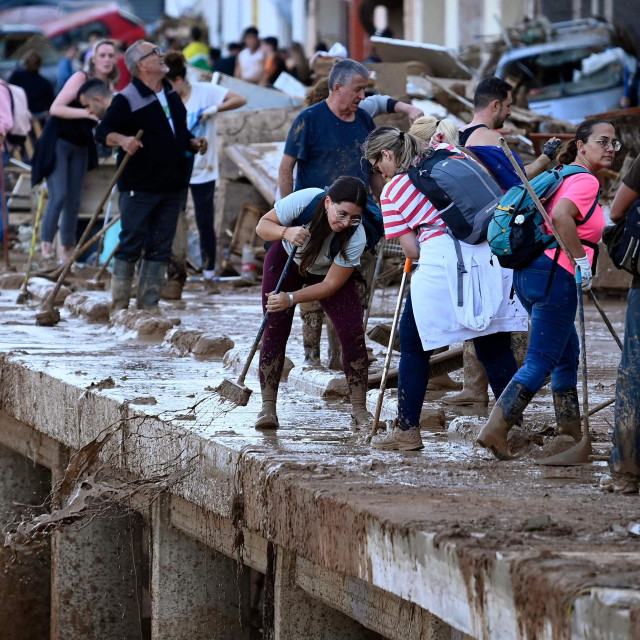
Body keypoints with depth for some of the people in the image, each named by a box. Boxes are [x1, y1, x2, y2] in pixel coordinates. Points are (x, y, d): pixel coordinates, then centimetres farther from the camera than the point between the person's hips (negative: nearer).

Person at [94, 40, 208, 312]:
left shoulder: (172, 95, 13)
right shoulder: (127, 99, -10)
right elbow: (102, 132, -14)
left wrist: (193, 143, 5)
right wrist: (122, 140, -33)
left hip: (172, 186, 7)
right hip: (139, 187, -7)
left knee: (160, 248, 7)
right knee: (131, 245, -4)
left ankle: (149, 304, 13)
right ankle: (119, 305, 2)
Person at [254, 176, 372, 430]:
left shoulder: (356, 237, -34)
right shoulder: (303, 201, -36)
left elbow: (331, 284, -27)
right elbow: (262, 225, -21)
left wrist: (291, 299, -38)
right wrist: (286, 232, -43)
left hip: (328, 271, 0)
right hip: (286, 259, 0)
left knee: (352, 332, -14)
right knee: (275, 330, -10)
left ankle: (359, 411, -6)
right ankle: (267, 407, -4)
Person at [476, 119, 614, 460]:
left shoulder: (564, 177, 19)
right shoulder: (586, 181, -11)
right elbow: (561, 216, -28)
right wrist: (581, 260, -23)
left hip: (529, 272, 10)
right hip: (555, 276, -10)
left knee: (568, 356, 18)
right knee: (540, 363, -8)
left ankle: (571, 433, 23)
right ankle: (495, 429, -15)